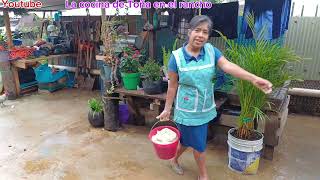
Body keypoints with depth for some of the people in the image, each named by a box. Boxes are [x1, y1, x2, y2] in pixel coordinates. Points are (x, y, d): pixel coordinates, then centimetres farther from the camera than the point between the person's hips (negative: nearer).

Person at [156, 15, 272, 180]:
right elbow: (172, 86, -8)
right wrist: (167, 109, -3)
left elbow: (228, 66, -19)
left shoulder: (211, 51, -5)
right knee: (199, 145, 10)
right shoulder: (177, 56, -14)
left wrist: (254, 79, -33)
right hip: (188, 109, -4)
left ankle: (174, 160, 52)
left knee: (187, 140, 22)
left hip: (205, 108, 4)